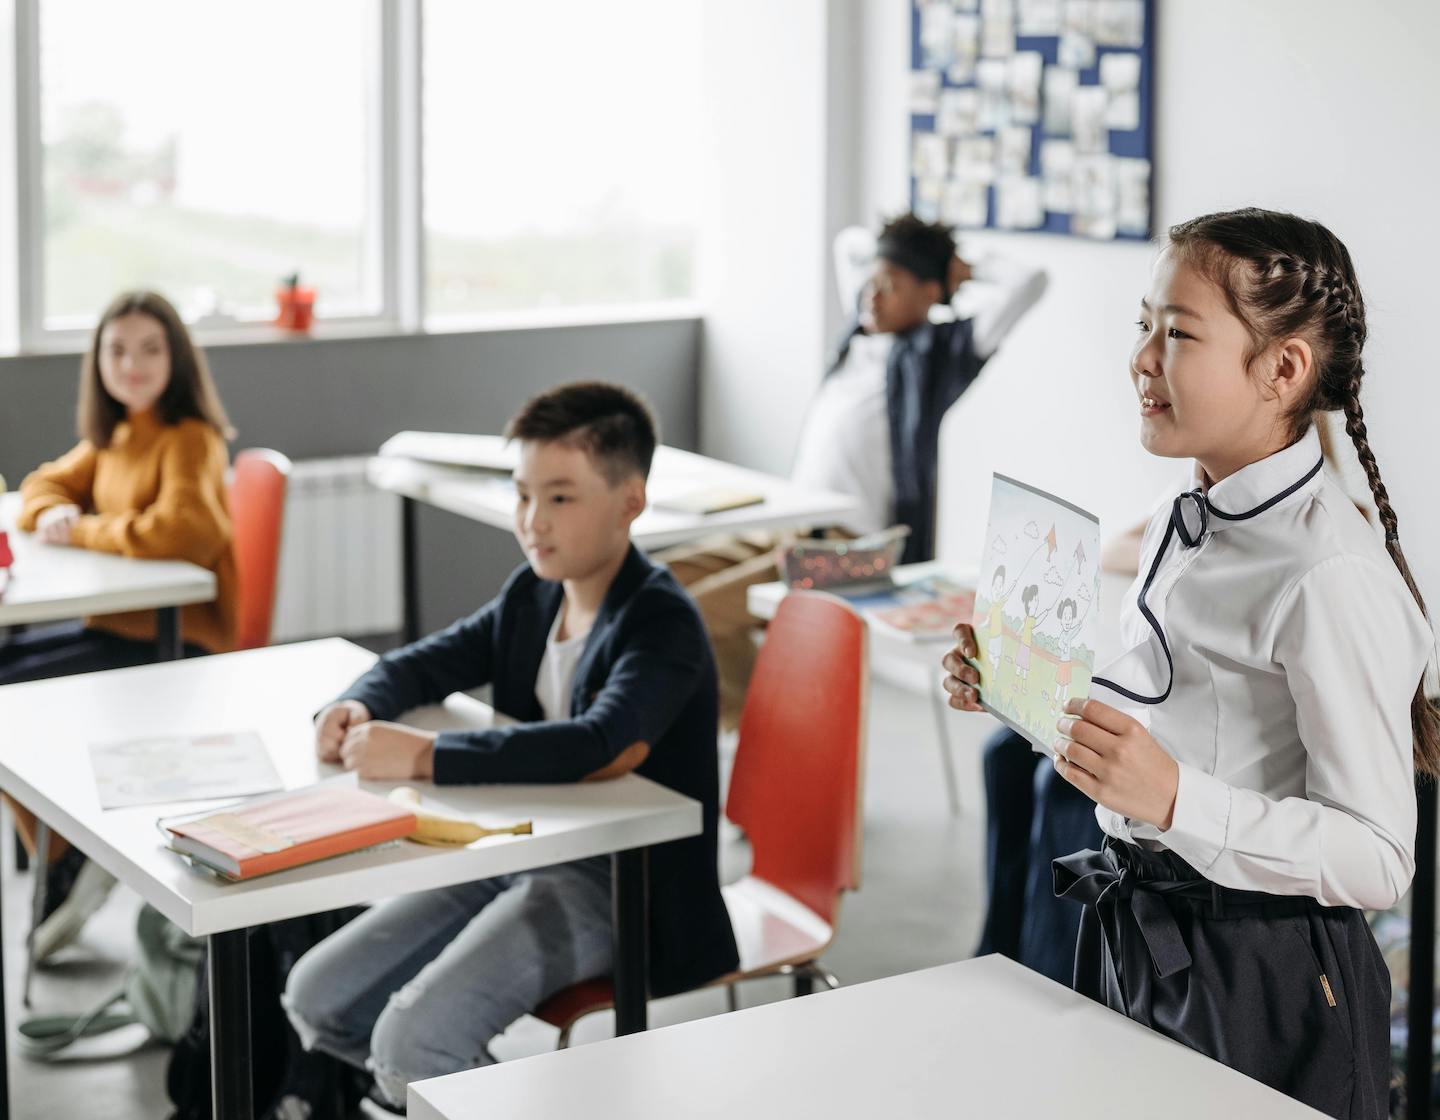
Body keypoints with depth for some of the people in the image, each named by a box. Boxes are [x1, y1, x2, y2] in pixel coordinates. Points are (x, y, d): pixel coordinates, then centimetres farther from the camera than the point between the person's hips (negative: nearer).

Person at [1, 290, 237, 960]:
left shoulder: (190, 440, -15)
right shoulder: (113, 437, 11)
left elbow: (179, 533, -30)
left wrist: (80, 531, -15)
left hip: (176, 645, -9)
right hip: (118, 628, 9)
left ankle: (68, 867, 4)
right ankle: (65, 871, 8)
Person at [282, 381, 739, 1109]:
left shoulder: (661, 624, -19)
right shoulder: (532, 594, 7)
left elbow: (599, 746, -37)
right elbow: (422, 664, 17)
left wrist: (425, 756, -37)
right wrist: (358, 707, -8)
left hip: (621, 886, -8)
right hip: (516, 854, 9)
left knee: (413, 1042, -24)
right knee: (317, 1000, 2)